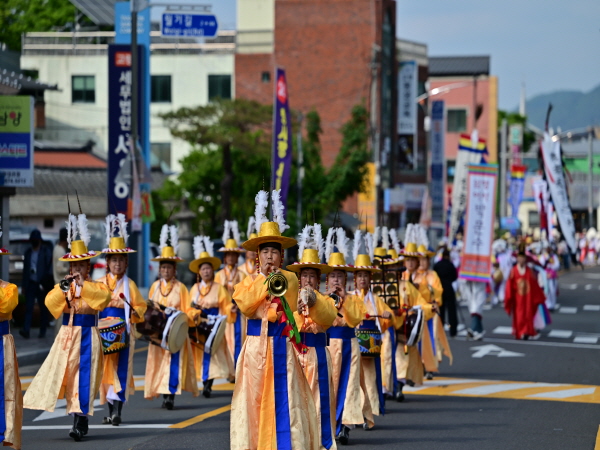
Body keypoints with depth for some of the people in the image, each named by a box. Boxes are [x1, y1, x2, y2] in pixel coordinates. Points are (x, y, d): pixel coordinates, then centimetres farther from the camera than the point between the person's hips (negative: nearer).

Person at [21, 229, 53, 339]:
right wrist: (24, 286, 12)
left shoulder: (46, 252, -1)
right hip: (31, 283, 3)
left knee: (43, 308, 4)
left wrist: (46, 283, -12)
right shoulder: (28, 252, 12)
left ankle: (43, 331, 10)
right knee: (29, 307, -7)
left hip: (41, 284, -3)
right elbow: (25, 269, 15)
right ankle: (26, 330, -16)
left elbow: (49, 268, -4)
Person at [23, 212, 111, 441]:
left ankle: (80, 422, -5)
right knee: (66, 374, 3)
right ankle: (80, 419, 14)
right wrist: (63, 289, -23)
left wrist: (83, 284, -25)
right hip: (67, 335, 3)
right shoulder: (61, 286, 8)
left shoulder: (96, 286, 0)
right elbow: (50, 303, -8)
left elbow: (103, 297, -22)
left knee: (84, 377, -7)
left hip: (87, 336, -3)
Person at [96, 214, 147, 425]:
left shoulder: (129, 284, 4)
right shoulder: (99, 283, 8)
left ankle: (117, 410, -13)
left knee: (121, 368, -9)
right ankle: (111, 408, 14)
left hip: (123, 331, -2)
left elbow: (140, 307, 6)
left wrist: (134, 313, -14)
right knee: (107, 369, 5)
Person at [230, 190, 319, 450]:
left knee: (283, 396, -4)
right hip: (255, 346, 1)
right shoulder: (249, 280, 9)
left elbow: (287, 308, -7)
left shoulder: (289, 278, 5)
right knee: (254, 395, 0)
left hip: (280, 346, -1)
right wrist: (266, 282, -12)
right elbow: (244, 303, -10)